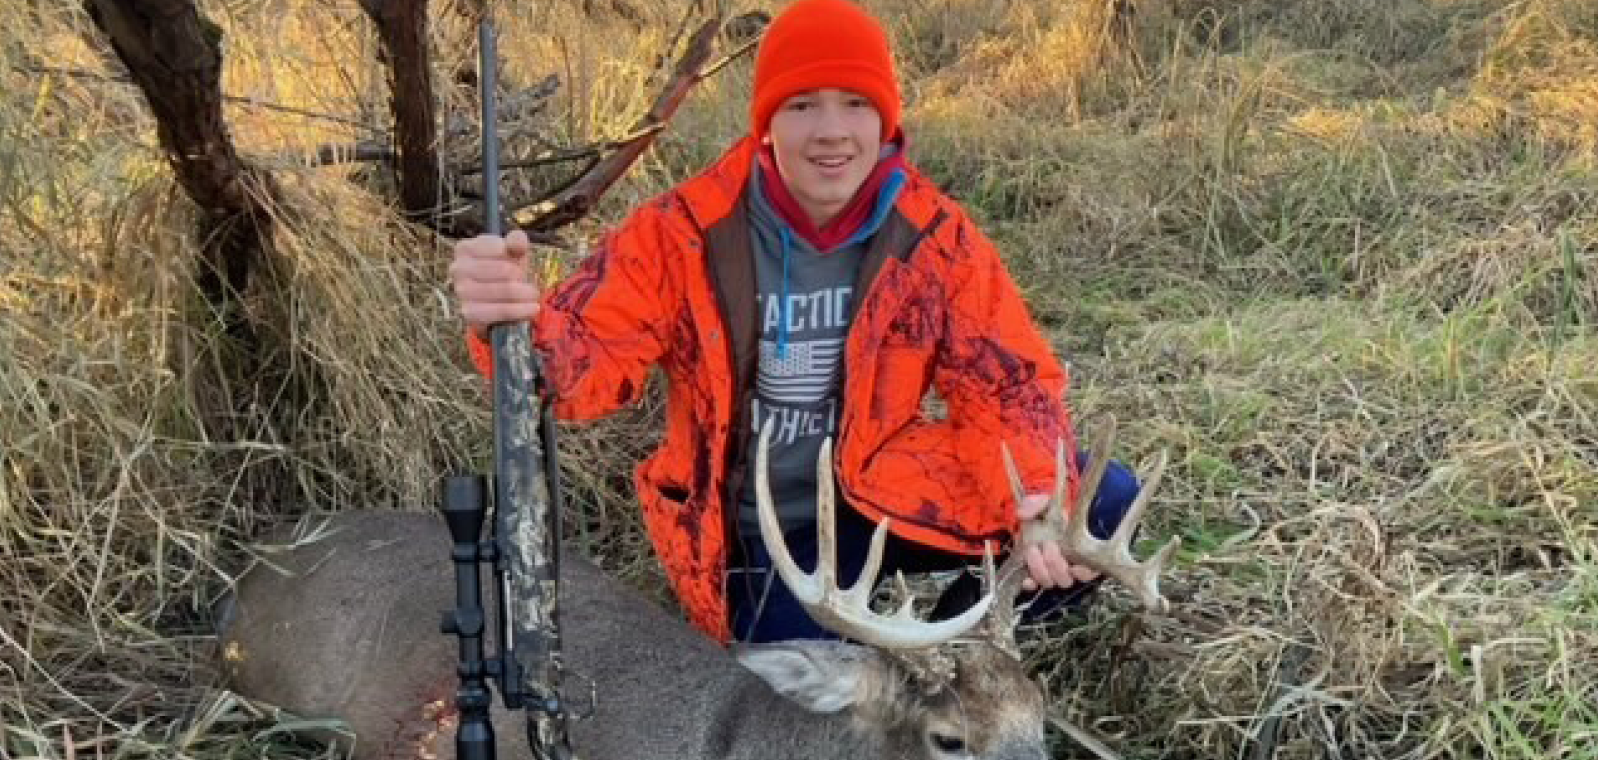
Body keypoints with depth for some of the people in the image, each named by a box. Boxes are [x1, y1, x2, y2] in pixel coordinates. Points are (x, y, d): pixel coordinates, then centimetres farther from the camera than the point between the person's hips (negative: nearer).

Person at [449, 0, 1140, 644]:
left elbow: (1010, 376, -6)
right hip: (758, 532, -2)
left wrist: (1041, 500, -26)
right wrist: (515, 322, -44)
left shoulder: (933, 232, -9)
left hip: (881, 494, 2)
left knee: (1101, 502, -12)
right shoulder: (687, 232, -15)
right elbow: (585, 361, -19)